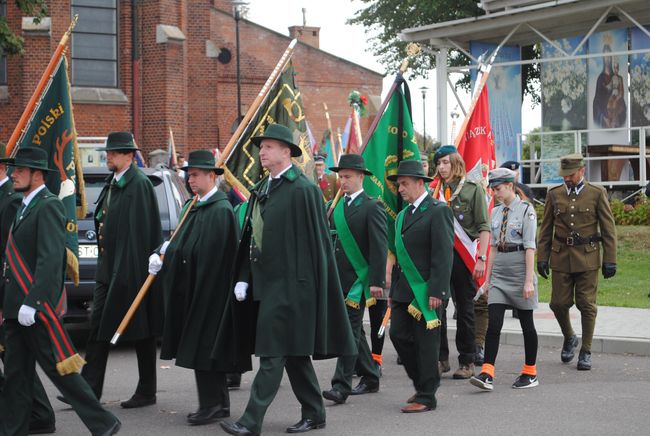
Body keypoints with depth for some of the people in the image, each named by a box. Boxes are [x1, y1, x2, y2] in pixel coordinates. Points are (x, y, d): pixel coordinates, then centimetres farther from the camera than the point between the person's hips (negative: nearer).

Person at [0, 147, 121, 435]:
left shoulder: (48, 206, -13)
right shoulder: (24, 207, 17)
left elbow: (50, 259, -21)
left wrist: (32, 303, -25)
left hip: (38, 307, -9)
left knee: (58, 368, -5)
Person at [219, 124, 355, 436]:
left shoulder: (303, 190, -11)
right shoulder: (260, 190, 13)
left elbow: (314, 242, -12)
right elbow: (250, 237, 16)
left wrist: (304, 286, -14)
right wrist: (243, 278, 9)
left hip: (289, 284, -8)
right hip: (265, 282, 8)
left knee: (273, 352, -7)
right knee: (293, 352, 14)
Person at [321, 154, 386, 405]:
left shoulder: (372, 208, -8)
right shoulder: (337, 207, 15)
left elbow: (379, 247, -12)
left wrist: (377, 282, -18)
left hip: (357, 279, -8)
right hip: (337, 279, 8)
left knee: (350, 330, -10)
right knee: (352, 330, 14)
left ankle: (341, 386, -12)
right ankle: (370, 377, 26)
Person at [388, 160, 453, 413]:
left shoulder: (438, 211, -8)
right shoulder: (402, 216, 17)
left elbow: (443, 255, -14)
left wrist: (437, 292, -19)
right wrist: (393, 291, 17)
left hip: (426, 290, -8)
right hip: (404, 291, 8)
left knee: (426, 342, -2)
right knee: (398, 334, 4)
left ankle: (426, 396, 6)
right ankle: (425, 381, 21)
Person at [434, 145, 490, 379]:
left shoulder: (473, 189, -1)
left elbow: (484, 227, -5)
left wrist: (481, 259, -13)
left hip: (463, 256, -3)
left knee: (465, 308, 4)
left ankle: (467, 362, 12)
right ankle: (441, 358, 12)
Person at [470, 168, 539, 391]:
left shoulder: (526, 210, -8)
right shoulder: (496, 212, 11)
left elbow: (530, 248, -12)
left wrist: (529, 280, -15)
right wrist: (488, 277, 13)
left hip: (519, 270, -5)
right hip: (499, 272, 5)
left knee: (526, 323, 6)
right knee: (493, 323, -5)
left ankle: (530, 372, 18)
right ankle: (487, 374, -10)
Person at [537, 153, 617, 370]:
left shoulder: (597, 193, 2)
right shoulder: (554, 195, 8)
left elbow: (608, 229, 2)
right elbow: (546, 229, 12)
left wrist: (610, 260, -2)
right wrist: (542, 257, 6)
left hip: (587, 258, -2)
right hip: (561, 257, 2)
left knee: (587, 305, -1)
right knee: (559, 303, 0)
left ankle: (586, 352, 9)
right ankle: (569, 338, 27)